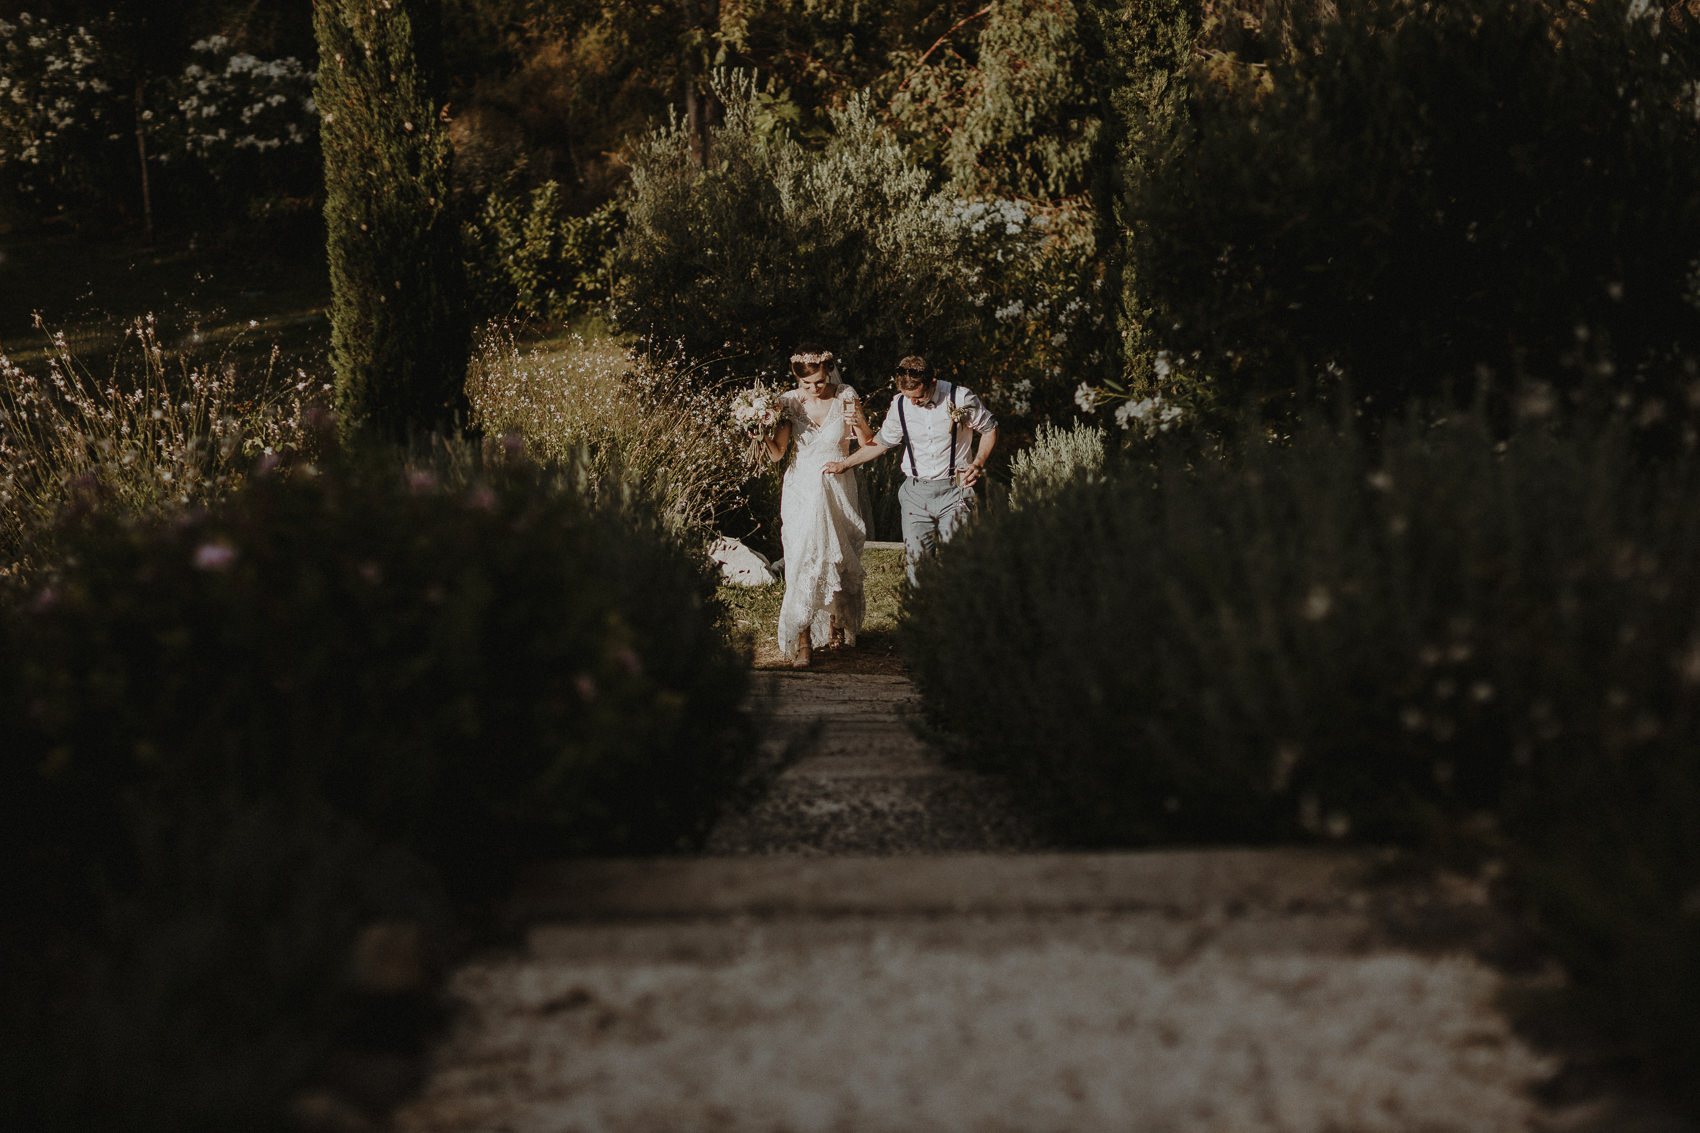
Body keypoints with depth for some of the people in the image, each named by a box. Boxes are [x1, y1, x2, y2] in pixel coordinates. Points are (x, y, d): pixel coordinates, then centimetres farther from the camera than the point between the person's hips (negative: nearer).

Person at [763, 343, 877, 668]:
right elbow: (777, 453, -5)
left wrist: (859, 424, -23)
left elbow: (869, 445, -4)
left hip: (839, 488, 1)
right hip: (801, 490, 0)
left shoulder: (846, 397, -6)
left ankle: (835, 622, 33)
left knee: (839, 559, 8)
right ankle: (802, 640, -9)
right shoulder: (790, 402, -3)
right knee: (803, 562, -10)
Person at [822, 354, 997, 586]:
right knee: (917, 560, -3)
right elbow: (881, 442, 17)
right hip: (916, 494, 3)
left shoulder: (960, 398, -8)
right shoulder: (900, 405, 2)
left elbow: (989, 428, 7)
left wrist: (978, 463, -7)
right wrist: (843, 464, 14)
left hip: (954, 491, -3)